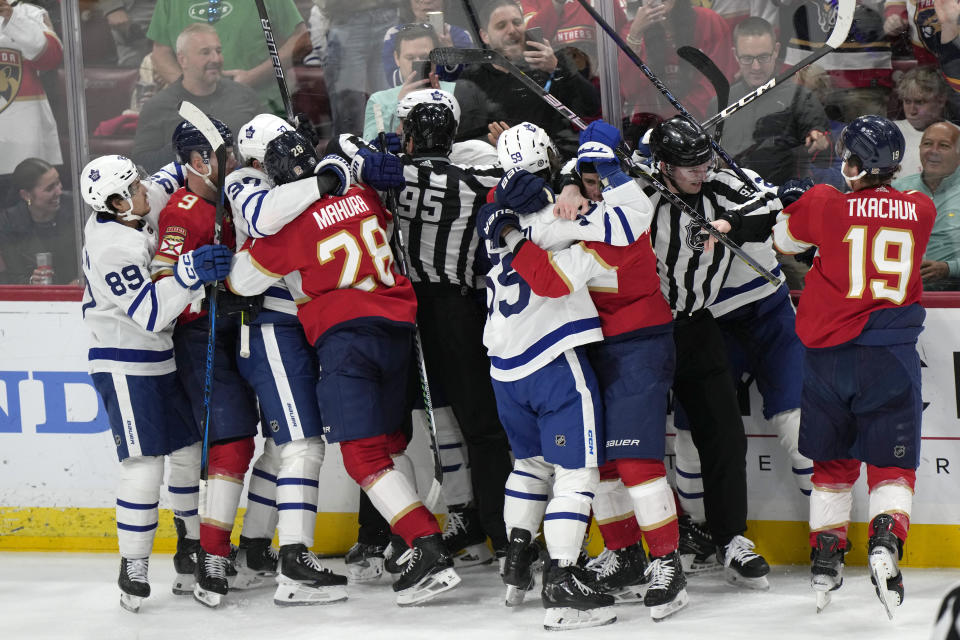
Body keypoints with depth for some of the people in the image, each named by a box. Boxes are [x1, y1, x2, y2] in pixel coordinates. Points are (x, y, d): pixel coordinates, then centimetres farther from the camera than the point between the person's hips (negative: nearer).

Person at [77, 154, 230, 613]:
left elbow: (162, 190, 22)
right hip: (125, 366, -10)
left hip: (160, 359, 10)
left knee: (191, 449, 14)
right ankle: (133, 570, -7)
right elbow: (151, 313, -28)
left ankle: (192, 549, 27)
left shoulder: (129, 218, 0)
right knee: (144, 464, -12)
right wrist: (189, 273, -35)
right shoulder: (113, 247, -26)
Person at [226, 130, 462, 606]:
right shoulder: (361, 195, 8)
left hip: (345, 334, -7)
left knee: (364, 455, -10)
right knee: (387, 439, 22)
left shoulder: (295, 222, -7)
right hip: (397, 328, 7)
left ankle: (430, 551, -23)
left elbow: (245, 279, 2)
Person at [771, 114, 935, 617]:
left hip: (830, 353, 0)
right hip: (891, 357, 0)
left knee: (833, 462, 16)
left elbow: (784, 239, 11)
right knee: (892, 463, 4)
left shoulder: (825, 204, -6)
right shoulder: (921, 210, 1)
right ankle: (886, 536, -21)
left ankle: (825, 556, 16)